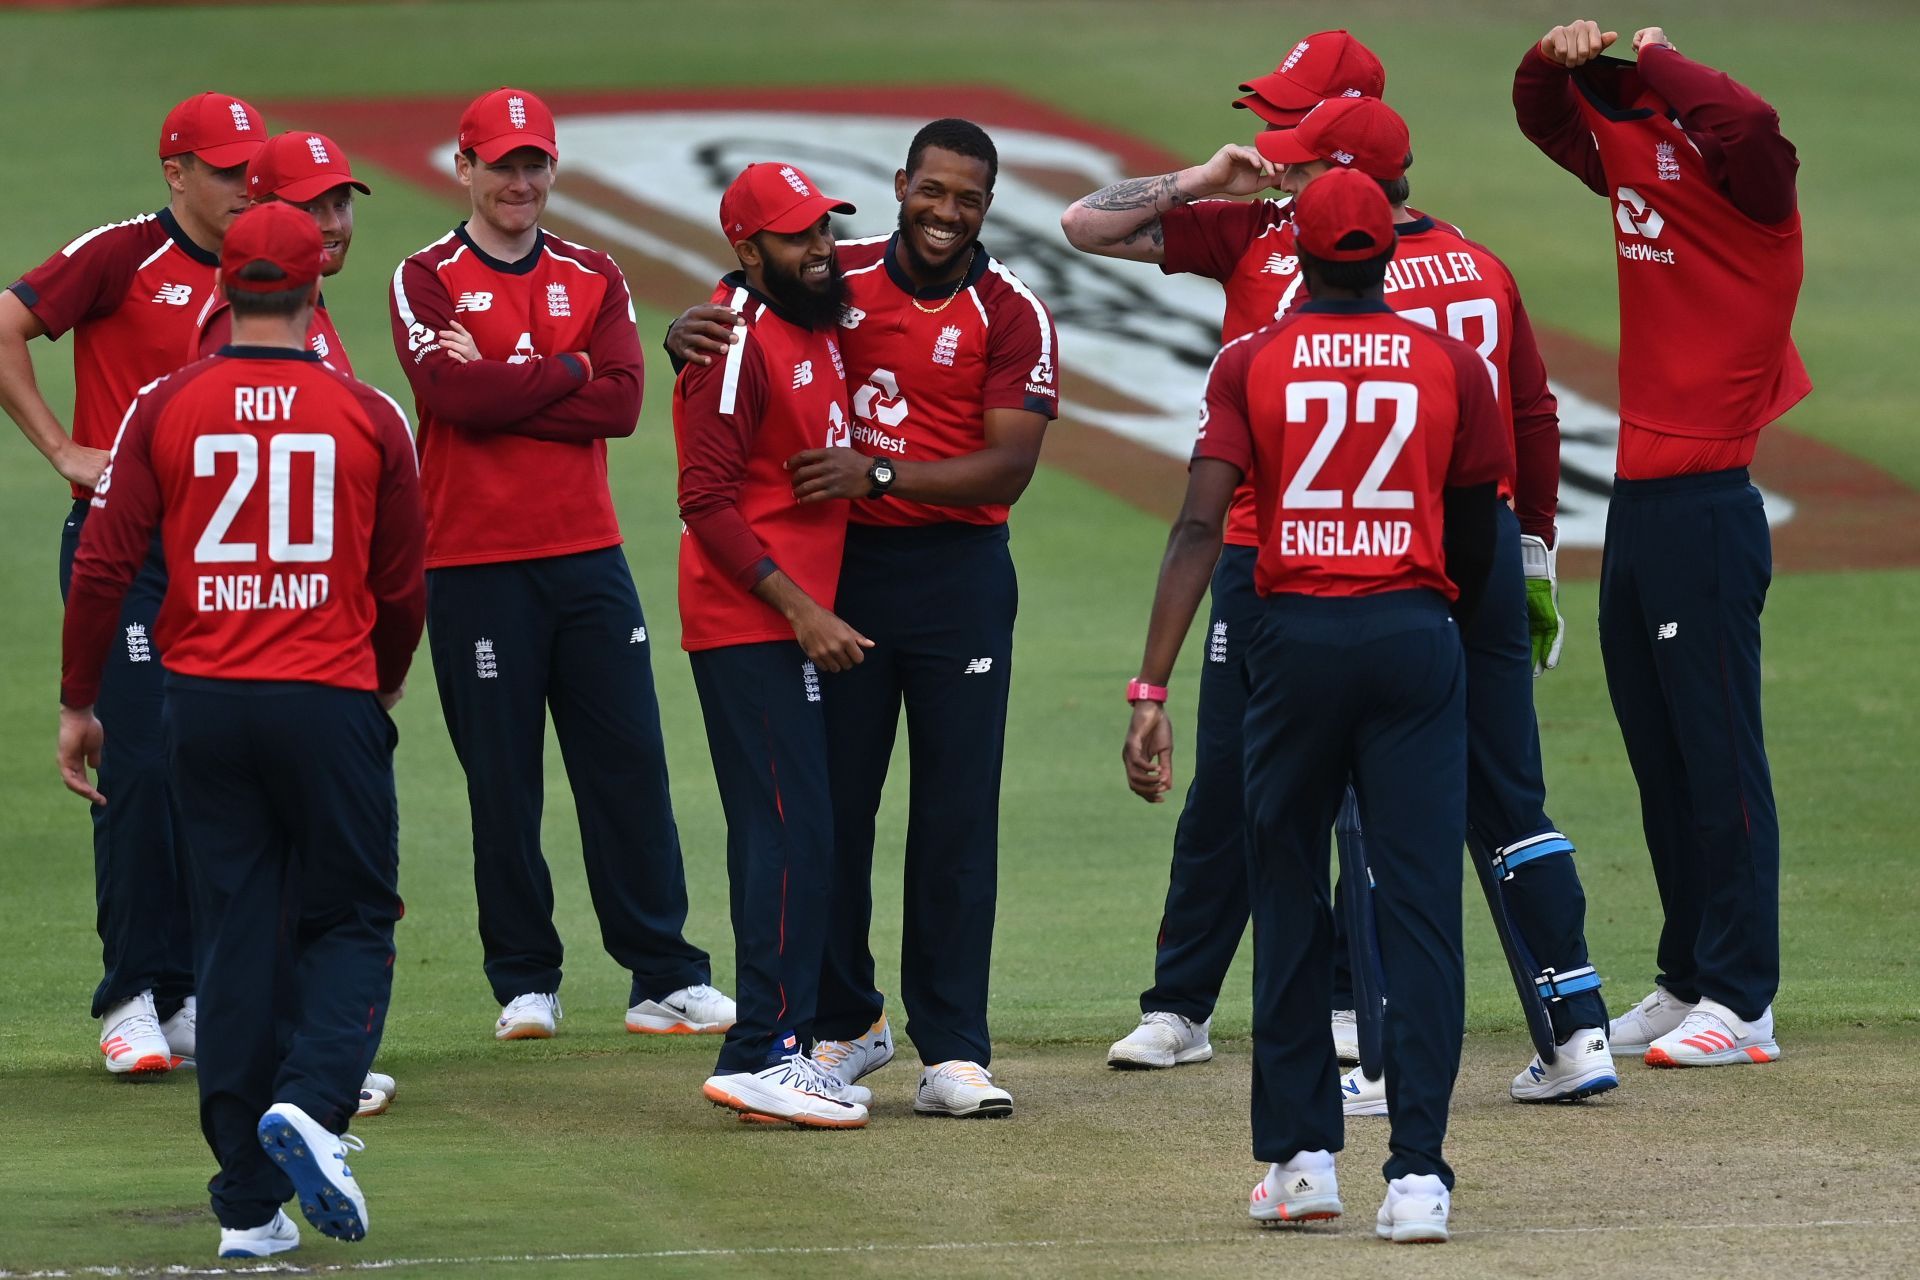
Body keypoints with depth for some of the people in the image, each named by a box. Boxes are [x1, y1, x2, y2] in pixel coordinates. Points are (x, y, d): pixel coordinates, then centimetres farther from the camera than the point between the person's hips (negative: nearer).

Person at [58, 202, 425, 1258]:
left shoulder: (167, 408, 0)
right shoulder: (367, 417, 0)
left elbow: (104, 565, -3)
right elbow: (404, 587, 5)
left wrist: (78, 704, 6)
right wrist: (380, 691, 23)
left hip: (204, 698, 2)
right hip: (330, 701, -2)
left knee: (234, 933, 7)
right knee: (350, 920, 10)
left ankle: (248, 1203, 6)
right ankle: (310, 1101, -18)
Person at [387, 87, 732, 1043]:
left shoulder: (593, 278, 11)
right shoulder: (428, 280, 1)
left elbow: (620, 402, -4)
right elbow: (452, 395, -16)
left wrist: (499, 388, -10)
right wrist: (566, 372, -7)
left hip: (588, 556, 3)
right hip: (475, 563, -3)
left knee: (629, 765, 0)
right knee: (502, 779, 1)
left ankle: (664, 978, 2)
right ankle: (524, 982, 9)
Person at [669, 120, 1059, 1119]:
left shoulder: (1011, 315, -4)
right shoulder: (838, 278, 4)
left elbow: (1008, 467, -12)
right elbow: (735, 317, 9)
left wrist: (880, 474, -23)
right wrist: (695, 328, -16)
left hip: (959, 576, -2)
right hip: (840, 569, 2)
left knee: (957, 815, -3)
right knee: (831, 802, 6)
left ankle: (952, 1051, -1)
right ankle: (844, 1026, 19)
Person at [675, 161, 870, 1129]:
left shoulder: (819, 328, 15)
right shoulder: (739, 340, -14)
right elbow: (709, 498, -19)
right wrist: (800, 609, -22)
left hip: (802, 620, 10)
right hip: (750, 626, -10)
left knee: (790, 836, 11)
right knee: (793, 832, -13)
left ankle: (777, 1050, 16)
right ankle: (761, 1057, -13)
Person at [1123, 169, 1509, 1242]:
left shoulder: (1252, 365, 1)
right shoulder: (1452, 367, 3)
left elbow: (1200, 528, -9)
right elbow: (1477, 539, 11)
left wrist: (1153, 690, -12)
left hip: (1295, 634, 0)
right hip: (1416, 632, 0)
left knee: (1290, 900, 13)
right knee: (1421, 904, -2)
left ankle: (1303, 1155, 15)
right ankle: (1418, 1173, -9)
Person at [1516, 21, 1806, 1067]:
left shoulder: (1737, 173, -11)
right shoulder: (1628, 155, 12)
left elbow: (1749, 125, -34)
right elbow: (1547, 115, 27)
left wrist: (1655, 58, -18)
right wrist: (1552, 59, 4)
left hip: (1705, 506, -9)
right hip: (1635, 500, 9)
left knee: (1717, 753, -6)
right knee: (1657, 754, 14)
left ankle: (1742, 1002, -4)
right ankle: (1687, 982, 22)